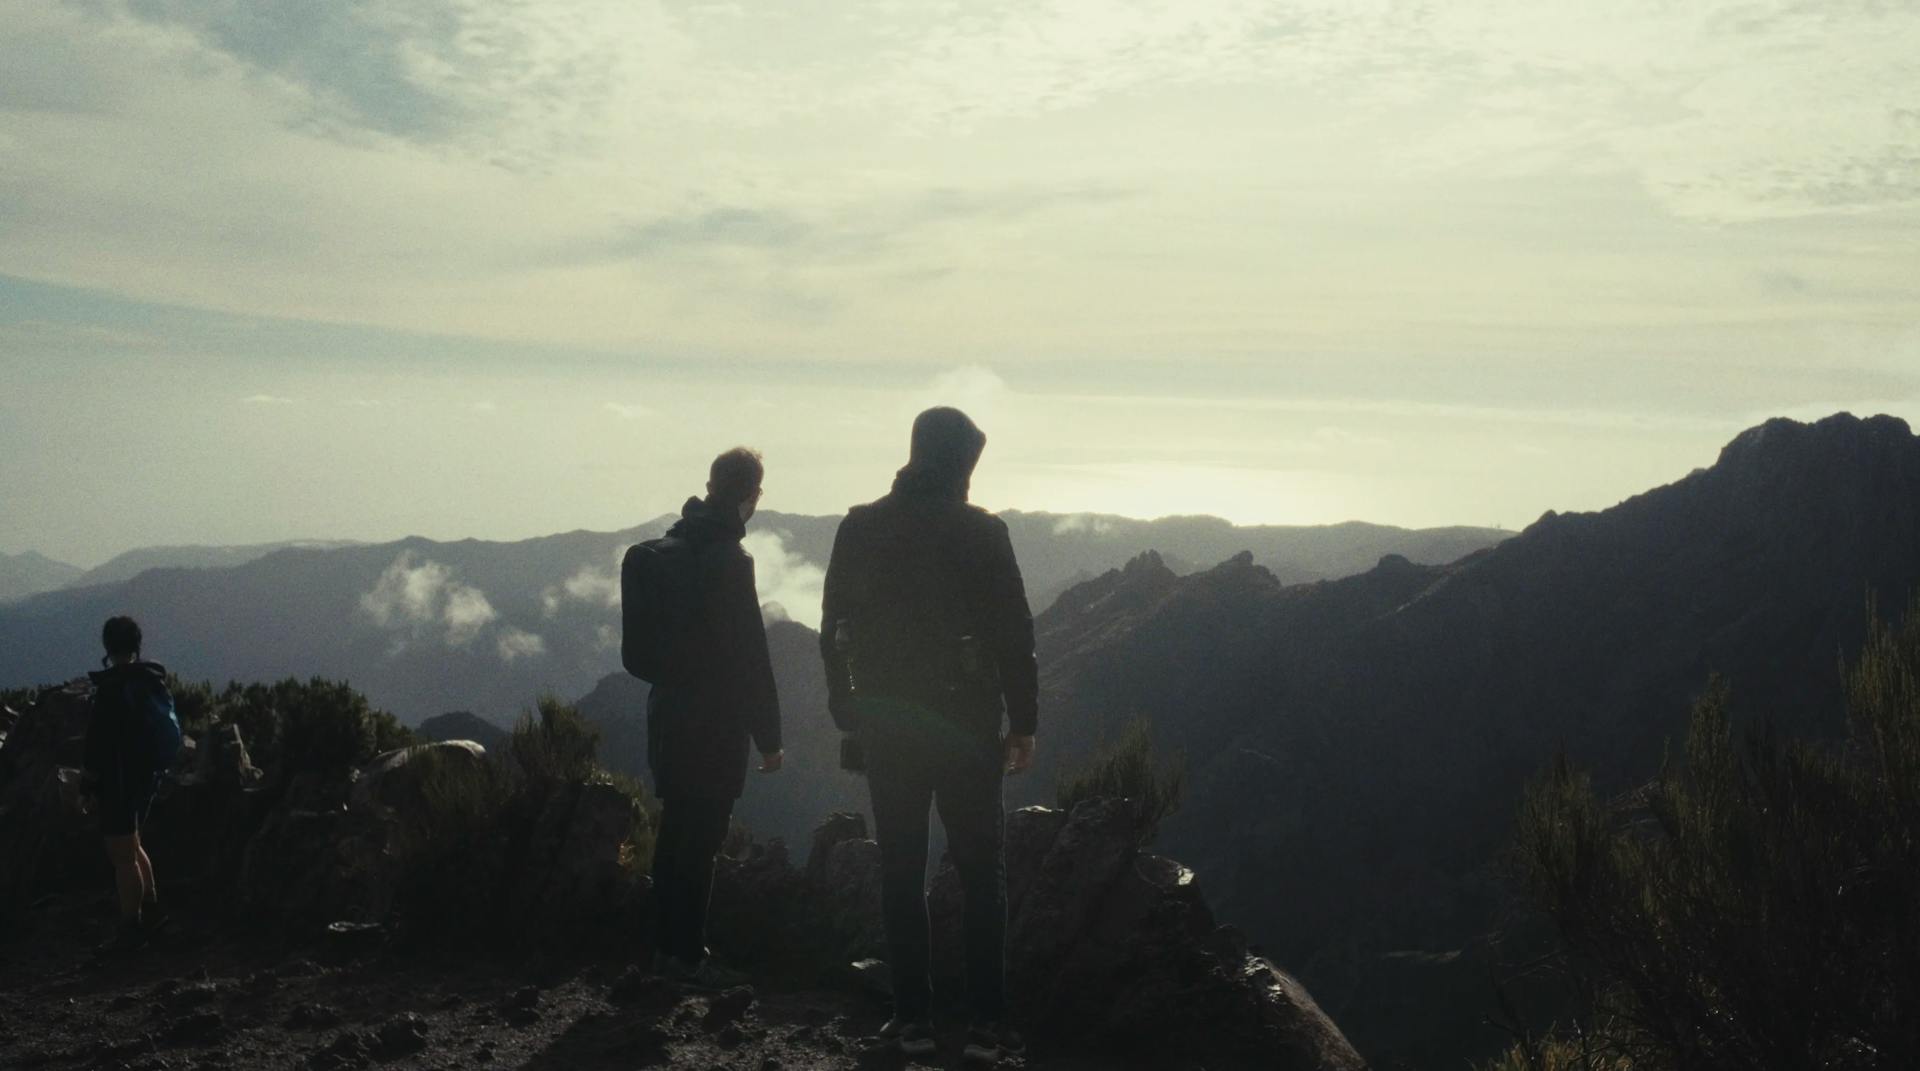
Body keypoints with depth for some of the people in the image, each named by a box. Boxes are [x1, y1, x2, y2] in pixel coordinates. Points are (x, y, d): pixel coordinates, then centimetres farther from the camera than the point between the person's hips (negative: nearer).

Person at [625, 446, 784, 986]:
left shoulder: (671, 545, 8)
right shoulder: (728, 559, -19)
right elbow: (749, 654, -19)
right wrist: (768, 736, -13)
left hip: (669, 714, 9)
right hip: (712, 725, -9)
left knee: (676, 831, 17)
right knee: (699, 841, 0)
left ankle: (667, 946, 26)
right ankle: (688, 955, 7)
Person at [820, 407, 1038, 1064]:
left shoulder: (859, 529, 1)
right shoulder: (981, 532, -8)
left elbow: (834, 629, 4)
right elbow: (1014, 634, -7)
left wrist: (847, 714, 13)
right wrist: (1023, 724, 1)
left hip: (885, 728, 3)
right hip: (965, 727, -2)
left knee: (901, 874, 10)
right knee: (982, 874, 7)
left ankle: (913, 1018, 13)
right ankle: (986, 1023, 7)